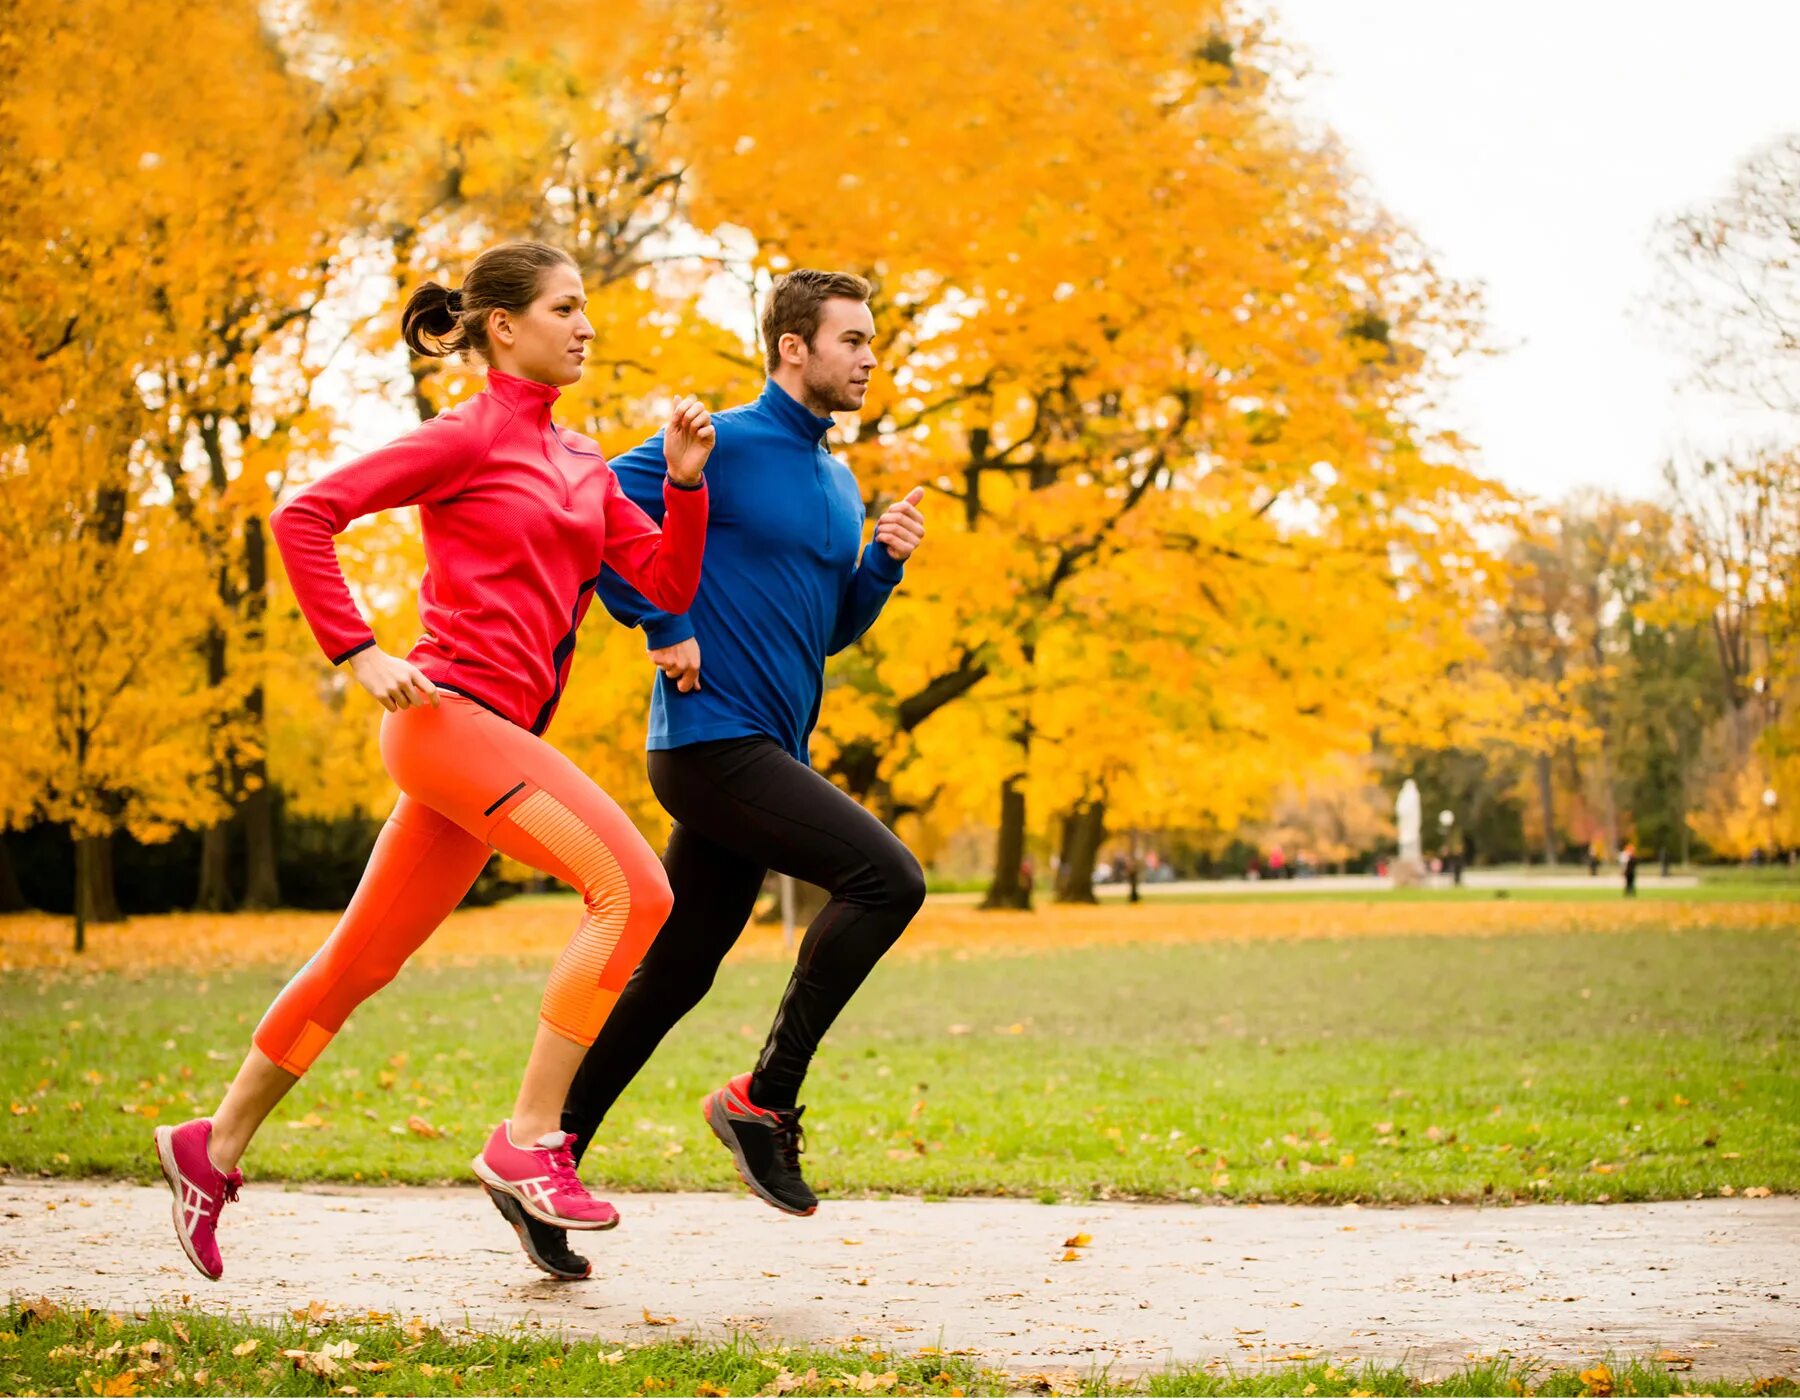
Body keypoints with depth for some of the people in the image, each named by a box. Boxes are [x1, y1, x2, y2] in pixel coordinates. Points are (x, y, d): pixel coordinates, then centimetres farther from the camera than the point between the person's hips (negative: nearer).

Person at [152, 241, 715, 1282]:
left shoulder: (582, 463, 19)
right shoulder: (470, 435, -4)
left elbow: (671, 583, 14)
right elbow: (304, 516, -8)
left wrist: (685, 480, -1)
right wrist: (361, 654, -12)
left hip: (503, 735, 8)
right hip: (452, 710, -8)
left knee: (366, 959, 14)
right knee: (633, 890, -20)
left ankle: (215, 1146, 27)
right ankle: (529, 1142, -17)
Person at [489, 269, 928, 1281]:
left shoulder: (837, 484, 18)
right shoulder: (725, 447, -8)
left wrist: (886, 563, 6)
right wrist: (663, 627, -13)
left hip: (771, 757, 9)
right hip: (713, 738, -9)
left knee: (672, 977, 10)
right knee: (887, 877, -19)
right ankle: (764, 1099, -10)